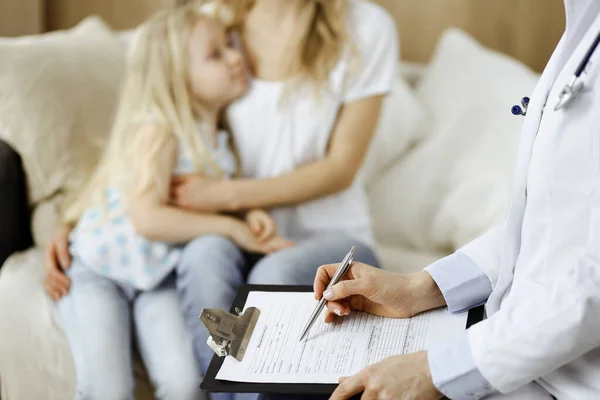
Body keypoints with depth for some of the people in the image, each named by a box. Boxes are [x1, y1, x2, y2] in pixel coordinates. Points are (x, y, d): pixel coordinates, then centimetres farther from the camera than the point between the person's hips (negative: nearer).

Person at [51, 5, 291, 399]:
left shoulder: (220, 138, 1)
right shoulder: (157, 132, -20)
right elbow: (148, 219, -29)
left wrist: (251, 215, -14)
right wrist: (230, 226, -25)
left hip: (159, 277, 5)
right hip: (99, 268, -5)